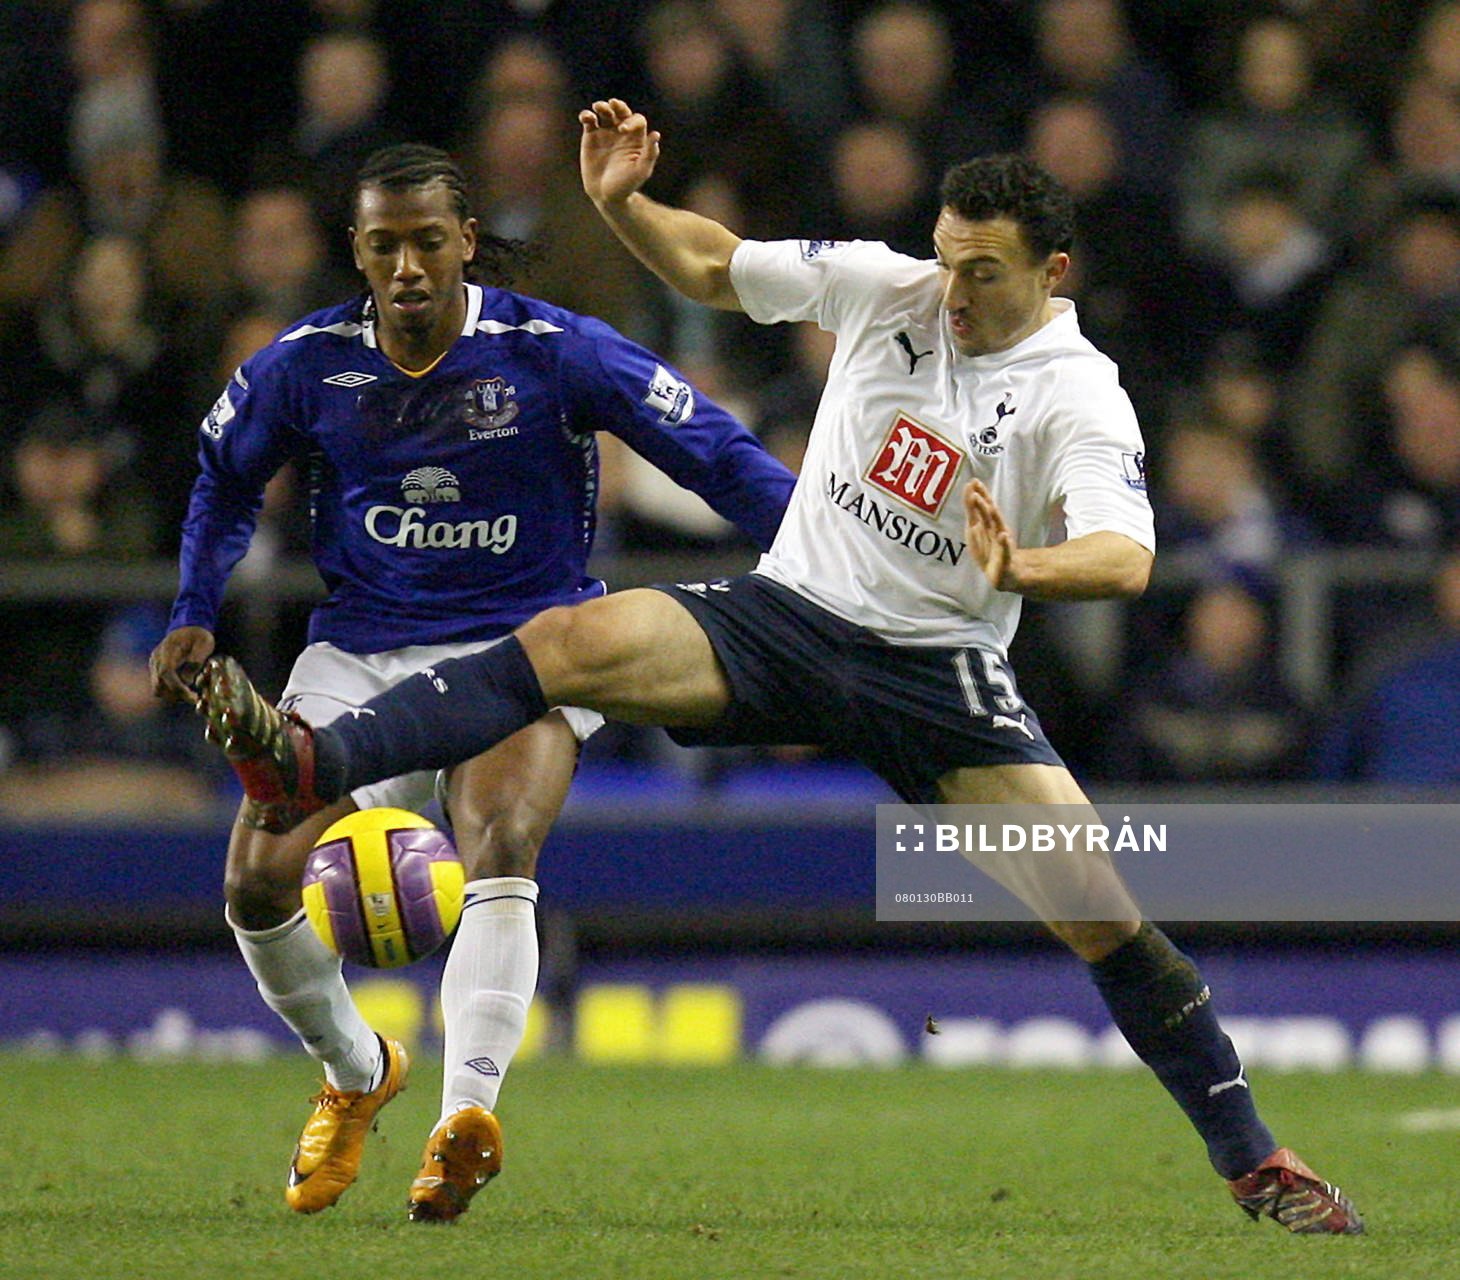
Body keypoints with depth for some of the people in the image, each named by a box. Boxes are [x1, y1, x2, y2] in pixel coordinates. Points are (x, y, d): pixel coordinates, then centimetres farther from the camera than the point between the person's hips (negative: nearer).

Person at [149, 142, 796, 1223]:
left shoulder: (553, 352, -12)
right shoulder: (306, 365, -2)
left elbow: (717, 453, -8)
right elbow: (226, 475, 19)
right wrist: (194, 616, 11)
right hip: (357, 653, 3)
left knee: (499, 856, -30)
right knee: (259, 882, -9)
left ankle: (469, 1106, -44)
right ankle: (358, 1073, 19)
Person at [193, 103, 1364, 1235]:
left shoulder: (1078, 398, -12)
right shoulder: (883, 288, 0)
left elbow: (1126, 556, -28)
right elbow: (712, 267, 12)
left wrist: (1020, 567, -47)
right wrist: (621, 203, -6)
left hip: (939, 668, -3)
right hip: (784, 617, 3)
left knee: (1103, 914, -12)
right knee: (565, 645, -22)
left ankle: (1251, 1158, 2)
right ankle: (312, 771, -32)